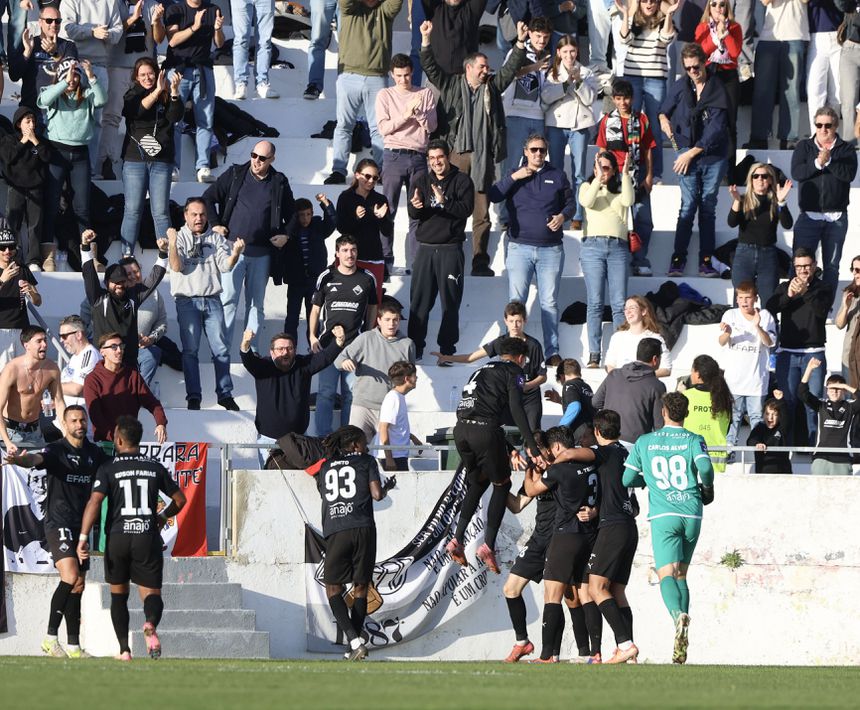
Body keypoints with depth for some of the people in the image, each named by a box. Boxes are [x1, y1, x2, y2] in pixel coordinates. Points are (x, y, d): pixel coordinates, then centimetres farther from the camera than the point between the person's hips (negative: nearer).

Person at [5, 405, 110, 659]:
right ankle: (50, 637, -15)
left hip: (82, 525, 6)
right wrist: (21, 459, -50)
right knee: (70, 578, -22)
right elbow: (37, 459, -28)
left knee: (78, 585, 7)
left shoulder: (94, 453, 10)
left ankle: (74, 646, 12)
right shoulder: (56, 450, -8)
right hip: (58, 523, -6)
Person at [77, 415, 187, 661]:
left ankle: (124, 649, 10)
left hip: (117, 537, -1)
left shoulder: (108, 469, 0)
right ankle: (151, 624, -33)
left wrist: (83, 537, -14)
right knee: (151, 592, 2)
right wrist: (163, 517, 33)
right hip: (148, 537, 1)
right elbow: (180, 500, 14)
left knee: (118, 594, 16)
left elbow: (94, 501, -13)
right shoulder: (155, 468, 8)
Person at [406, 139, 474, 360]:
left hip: (451, 249, -3)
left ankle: (447, 349, 4)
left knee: (450, 302, -1)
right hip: (425, 248, 3)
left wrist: (444, 202, -25)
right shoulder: (421, 182, 11)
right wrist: (416, 207, -22)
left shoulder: (462, 180, 2)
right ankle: (415, 347, 5)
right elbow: (412, 214, 1)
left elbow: (466, 209, -11)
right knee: (419, 301, 0)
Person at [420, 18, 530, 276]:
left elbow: (510, 68, 16)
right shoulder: (451, 85, 8)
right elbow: (430, 67, 3)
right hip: (457, 153, -3)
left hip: (483, 156, 3)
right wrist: (426, 40, -6)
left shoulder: (491, 86, 16)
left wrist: (520, 42, 7)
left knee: (482, 214, 3)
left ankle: (480, 262, 5)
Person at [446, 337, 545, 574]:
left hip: (461, 430, 6)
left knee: (478, 481, 25)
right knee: (501, 484, 10)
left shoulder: (482, 370, 29)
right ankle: (488, 546, 0)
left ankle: (457, 539, 13)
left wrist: (510, 448, 40)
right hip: (484, 430, -6)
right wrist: (533, 448, -13)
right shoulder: (513, 371, 6)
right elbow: (516, 410, -8)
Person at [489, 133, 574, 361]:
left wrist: (563, 216, -5)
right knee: (516, 301, -5)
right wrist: (514, 178, -12)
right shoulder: (515, 176, 9)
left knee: (549, 302, 2)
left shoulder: (557, 175, 10)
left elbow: (570, 203, 16)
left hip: (550, 248, 0)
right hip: (520, 247, 0)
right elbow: (493, 196, -3)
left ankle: (552, 351, 5)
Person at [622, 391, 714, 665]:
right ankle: (682, 637, 4)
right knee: (681, 574, 14)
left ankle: (678, 614, -42)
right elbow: (705, 467, -13)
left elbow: (627, 479, 8)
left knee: (667, 574, -10)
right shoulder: (693, 440, 4)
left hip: (663, 516, -2)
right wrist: (707, 488, 8)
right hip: (691, 513, 2)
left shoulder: (644, 442, 8)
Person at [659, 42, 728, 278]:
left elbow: (716, 129, -12)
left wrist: (692, 153, -13)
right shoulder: (680, 86, 3)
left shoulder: (717, 89, -8)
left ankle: (706, 261, 5)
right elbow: (665, 109, 21)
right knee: (688, 206, -7)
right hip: (687, 153, 1)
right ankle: (678, 260, -6)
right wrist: (663, 119, -4)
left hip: (713, 155, -1)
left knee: (708, 207, 3)